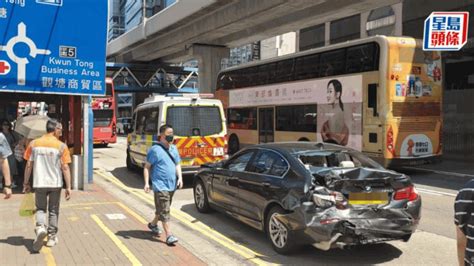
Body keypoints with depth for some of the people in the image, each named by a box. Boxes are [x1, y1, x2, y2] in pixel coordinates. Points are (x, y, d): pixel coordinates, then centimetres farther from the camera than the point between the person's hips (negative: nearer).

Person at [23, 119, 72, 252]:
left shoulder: (34, 143, 0)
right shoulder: (61, 146, -8)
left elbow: (29, 165, 2)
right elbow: (65, 168, -9)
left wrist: (26, 183, 12)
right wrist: (68, 187, -4)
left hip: (39, 183, 1)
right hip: (55, 183, -1)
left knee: (40, 208, 15)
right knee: (53, 211, 13)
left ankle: (40, 227, -12)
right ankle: (52, 237, 20)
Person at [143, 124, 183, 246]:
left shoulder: (173, 148, 10)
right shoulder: (155, 149, -9)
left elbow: (177, 164, 16)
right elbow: (147, 167, -7)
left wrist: (180, 177, 1)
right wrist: (147, 183, -13)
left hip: (172, 185, 7)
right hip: (160, 186, -7)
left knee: (162, 209, 20)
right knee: (164, 211, -7)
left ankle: (153, 224, 41)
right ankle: (169, 235, -4)